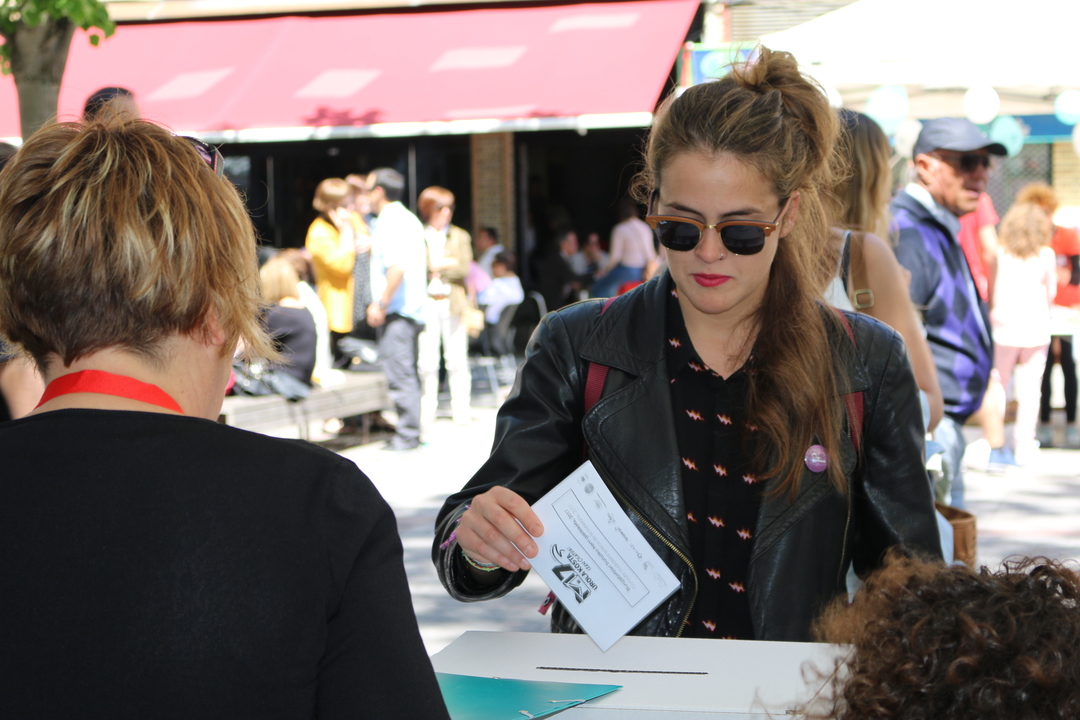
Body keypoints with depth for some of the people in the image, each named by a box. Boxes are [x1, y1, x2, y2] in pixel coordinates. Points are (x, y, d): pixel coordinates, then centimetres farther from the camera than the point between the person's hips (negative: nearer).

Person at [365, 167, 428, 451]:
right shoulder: (409, 219, 17)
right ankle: (410, 431, 18)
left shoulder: (389, 222, -13)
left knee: (400, 374, -8)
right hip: (414, 308, 10)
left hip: (396, 311, -10)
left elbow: (397, 267, -24)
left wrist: (381, 304, -19)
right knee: (408, 372, 13)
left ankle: (406, 435, -7)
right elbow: (425, 260, 22)